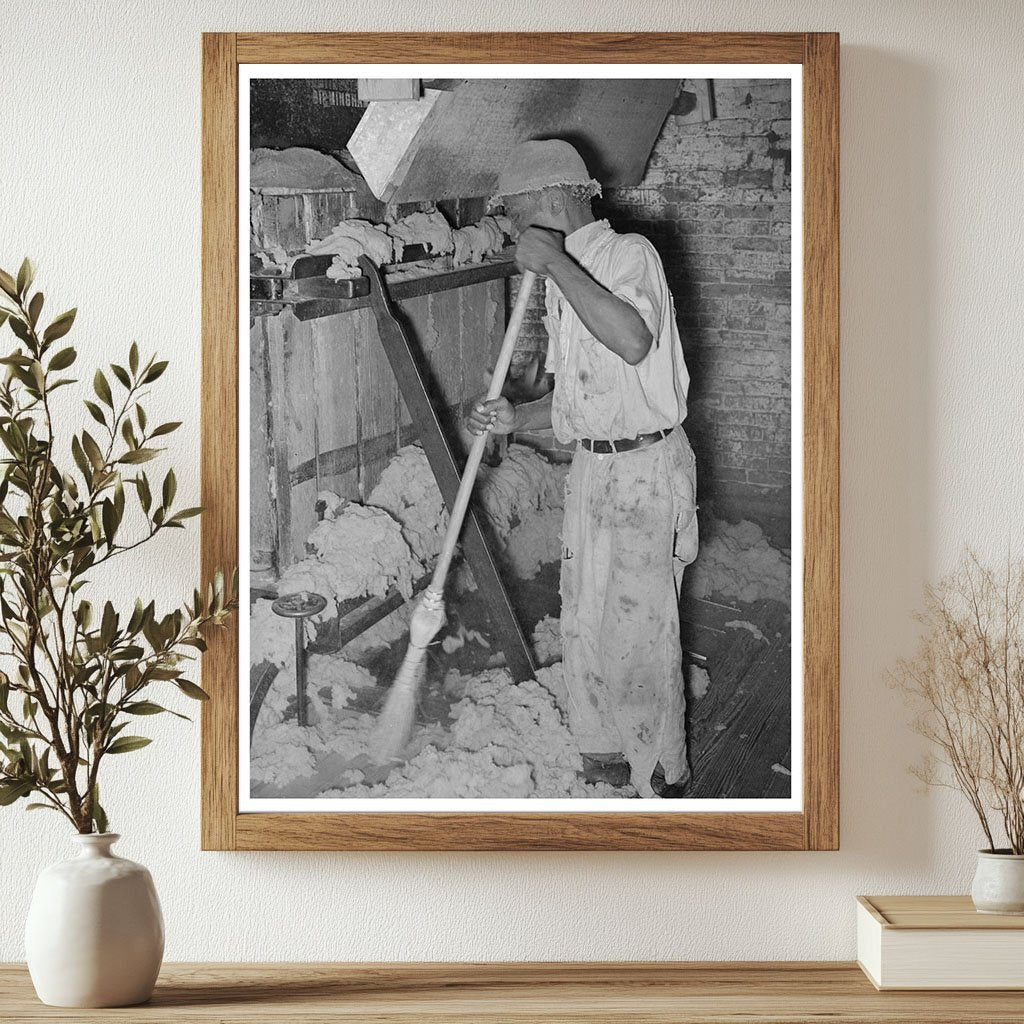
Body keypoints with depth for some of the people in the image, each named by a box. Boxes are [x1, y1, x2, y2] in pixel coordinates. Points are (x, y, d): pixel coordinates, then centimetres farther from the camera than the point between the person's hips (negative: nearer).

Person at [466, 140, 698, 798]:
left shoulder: (629, 254, -13)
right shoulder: (561, 284, 14)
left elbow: (634, 342, -34)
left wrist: (554, 261, -29)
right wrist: (515, 417, 3)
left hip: (646, 468, -9)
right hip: (591, 468, 9)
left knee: (639, 634, -3)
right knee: (584, 625, 15)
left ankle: (662, 779, 12)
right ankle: (605, 755, 31)